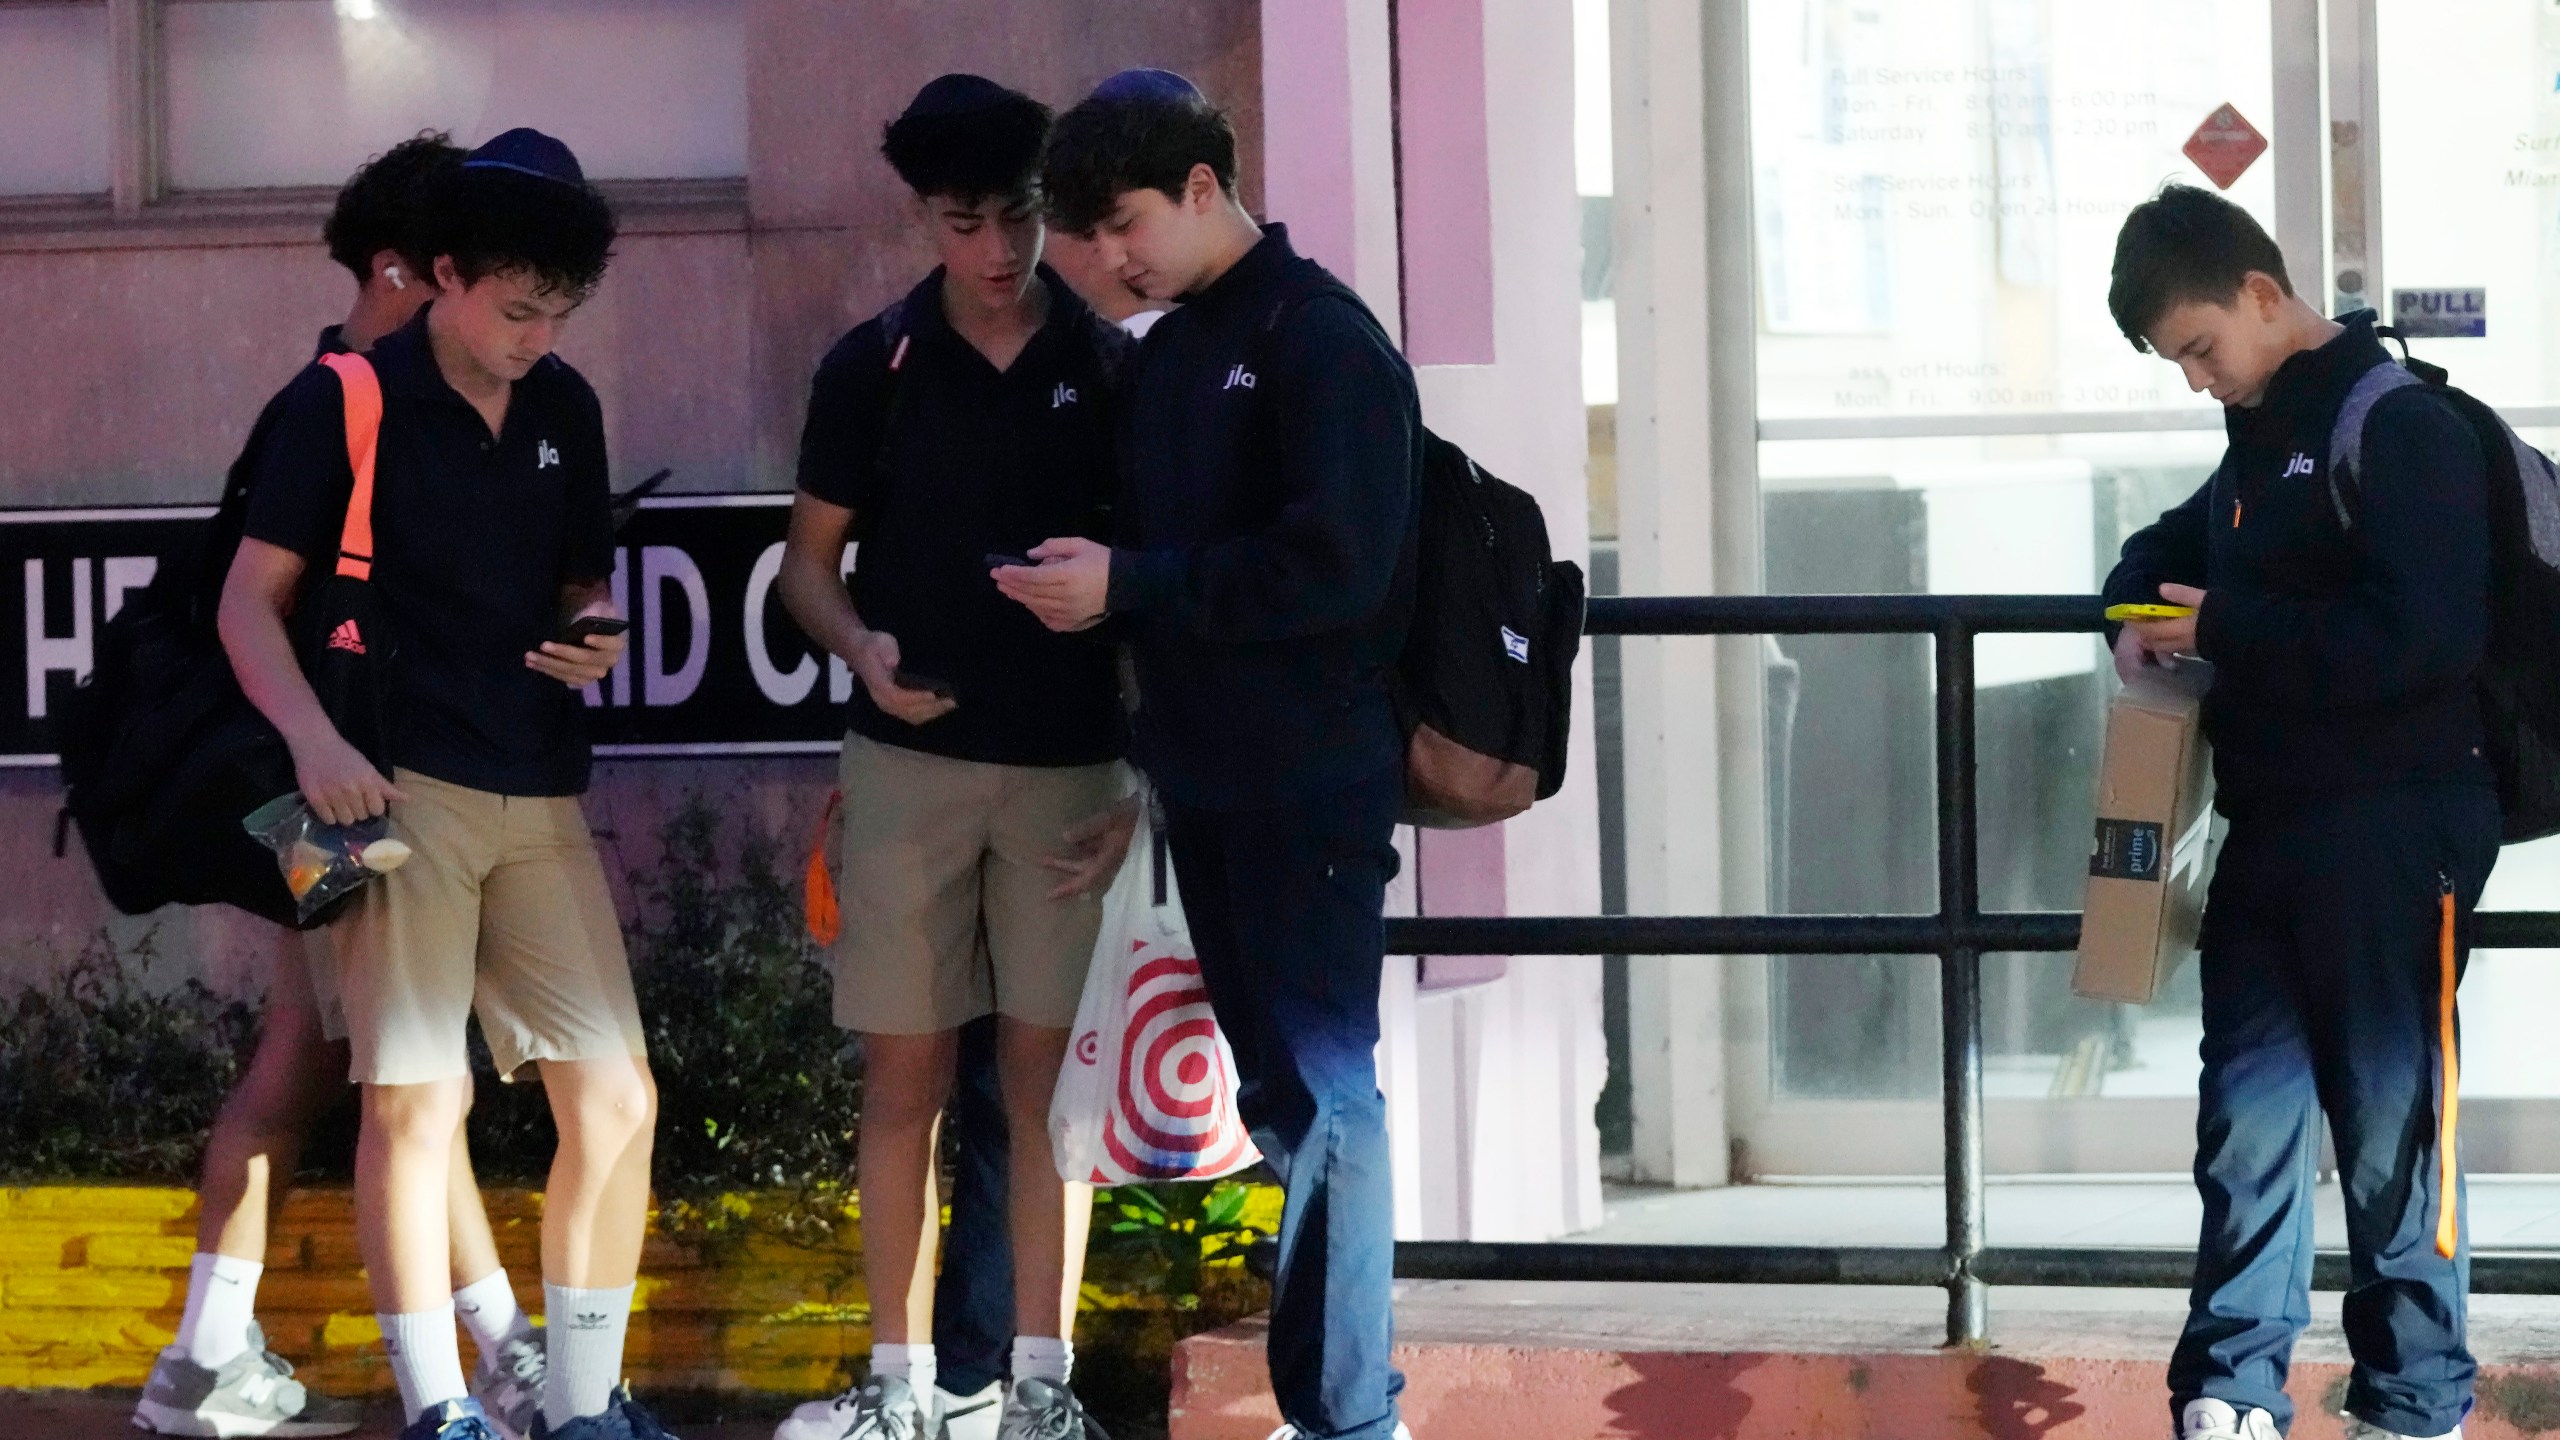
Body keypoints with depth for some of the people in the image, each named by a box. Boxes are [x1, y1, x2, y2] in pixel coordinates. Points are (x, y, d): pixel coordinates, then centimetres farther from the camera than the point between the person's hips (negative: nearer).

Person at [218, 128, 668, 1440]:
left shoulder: (564, 410, 12)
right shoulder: (343, 402, -3)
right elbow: (250, 601, -4)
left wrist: (596, 637, -1)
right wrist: (314, 741, -18)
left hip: (542, 799, 5)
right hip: (402, 791, -5)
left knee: (617, 1100, 1)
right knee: (415, 1097, -7)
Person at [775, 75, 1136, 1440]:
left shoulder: (1109, 367, 1)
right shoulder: (873, 366, 2)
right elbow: (808, 557, 8)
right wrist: (861, 646, -13)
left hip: (1070, 763, 0)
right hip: (910, 760, 0)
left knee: (1043, 1070, 2)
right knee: (902, 1072, 2)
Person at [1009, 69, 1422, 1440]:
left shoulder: (1323, 340, -11)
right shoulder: (1163, 357, 14)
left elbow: (1336, 561, -20)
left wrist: (1128, 587, -17)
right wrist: (1078, 585, 2)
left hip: (1312, 793, -8)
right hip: (1207, 783, 8)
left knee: (1323, 1092, -7)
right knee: (1276, 1092, 11)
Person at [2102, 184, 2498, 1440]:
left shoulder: (2401, 429, -12)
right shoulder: (2261, 442, 16)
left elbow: (2419, 637, -22)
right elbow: (2173, 547, 33)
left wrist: (2226, 629, -17)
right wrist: (2145, 612, 9)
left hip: (2393, 828, -9)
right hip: (2273, 822, 9)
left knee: (2390, 1122, -2)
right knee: (2246, 1113, 7)